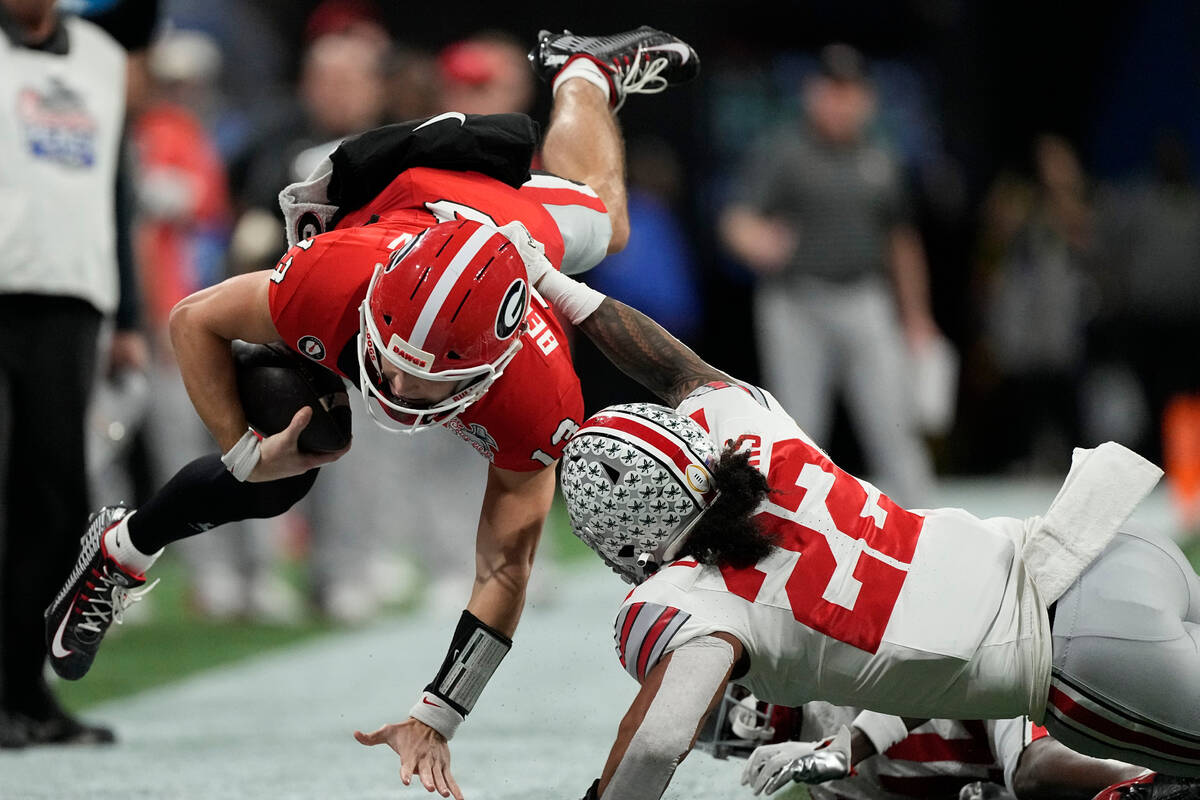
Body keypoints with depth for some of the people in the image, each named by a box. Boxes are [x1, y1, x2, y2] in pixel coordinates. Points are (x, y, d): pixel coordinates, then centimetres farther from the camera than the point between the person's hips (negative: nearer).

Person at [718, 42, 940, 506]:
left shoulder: (878, 163, 14)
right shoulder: (780, 153, 0)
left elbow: (902, 241, 24)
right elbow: (736, 221, -12)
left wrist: (916, 319, 23)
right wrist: (755, 241, -36)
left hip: (865, 307, 3)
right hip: (795, 307, -3)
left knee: (893, 423, -7)